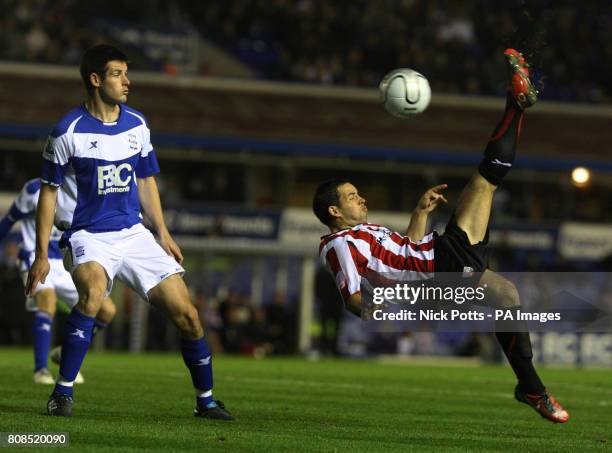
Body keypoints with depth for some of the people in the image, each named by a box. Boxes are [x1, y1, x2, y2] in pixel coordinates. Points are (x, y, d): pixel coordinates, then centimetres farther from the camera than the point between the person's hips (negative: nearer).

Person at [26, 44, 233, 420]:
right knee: (93, 292, -36)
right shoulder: (68, 132, -8)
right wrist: (42, 254, -6)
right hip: (87, 236, -5)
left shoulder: (137, 125, 7)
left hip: (134, 233, 5)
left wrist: (163, 233, 12)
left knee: (187, 314, -2)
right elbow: (49, 192, -3)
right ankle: (63, 393, -27)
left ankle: (206, 400, 16)